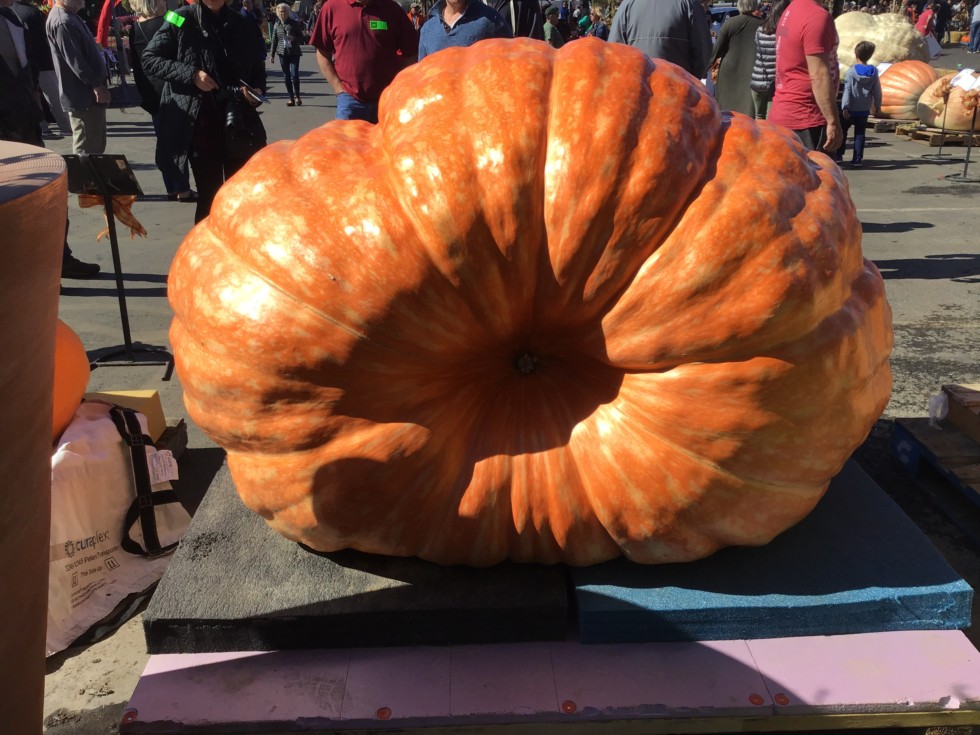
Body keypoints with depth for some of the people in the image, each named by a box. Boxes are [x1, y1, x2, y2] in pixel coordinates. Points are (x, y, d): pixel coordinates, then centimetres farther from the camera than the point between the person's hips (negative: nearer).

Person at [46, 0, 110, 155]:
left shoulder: (71, 17, 16)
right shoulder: (62, 22, -18)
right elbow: (74, 60, -23)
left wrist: (98, 84, 19)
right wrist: (97, 85, -23)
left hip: (88, 93, 11)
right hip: (83, 96, -11)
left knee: (96, 145, 17)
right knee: (87, 150, -6)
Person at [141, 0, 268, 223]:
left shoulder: (240, 24, 10)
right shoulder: (182, 20, -1)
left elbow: (257, 67, 18)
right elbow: (149, 59, -1)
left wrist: (256, 90, -3)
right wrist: (190, 75, -14)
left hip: (239, 124, 3)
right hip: (200, 125, -3)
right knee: (209, 196, 0)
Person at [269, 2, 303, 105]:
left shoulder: (294, 23, -1)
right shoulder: (277, 25, 7)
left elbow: (301, 38, 2)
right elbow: (274, 41, 12)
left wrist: (293, 38, -18)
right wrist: (271, 54, 9)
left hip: (294, 52, -3)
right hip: (283, 53, 3)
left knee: (294, 75, -11)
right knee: (287, 76, 3)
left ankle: (297, 96, 5)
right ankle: (291, 98, 10)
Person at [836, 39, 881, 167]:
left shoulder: (851, 71, -10)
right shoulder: (874, 72, 1)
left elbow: (847, 91, -15)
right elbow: (877, 92, 4)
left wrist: (845, 107, -16)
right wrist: (877, 106, 15)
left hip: (850, 109, -3)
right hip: (864, 110, 3)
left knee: (842, 131, 13)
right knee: (860, 134, 6)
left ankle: (839, 154, 15)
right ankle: (857, 159, 3)